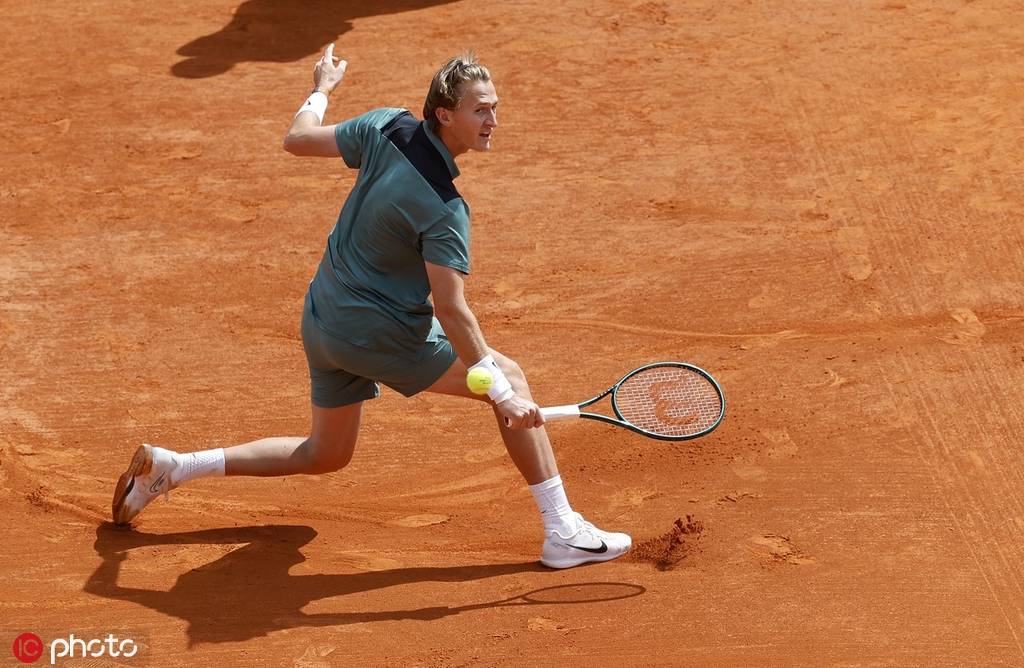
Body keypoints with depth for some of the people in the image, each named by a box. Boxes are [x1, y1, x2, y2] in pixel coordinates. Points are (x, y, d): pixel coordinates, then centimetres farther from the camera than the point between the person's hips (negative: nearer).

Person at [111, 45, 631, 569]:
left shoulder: (385, 127, -6)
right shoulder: (443, 207, -25)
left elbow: (297, 139, 6)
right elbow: (450, 309, -27)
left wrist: (321, 89, 26)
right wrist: (502, 393, -25)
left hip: (323, 321, 8)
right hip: (379, 334, -8)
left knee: (324, 455, 25)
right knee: (510, 375, -1)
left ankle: (170, 466, 24)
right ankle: (563, 531, -2)